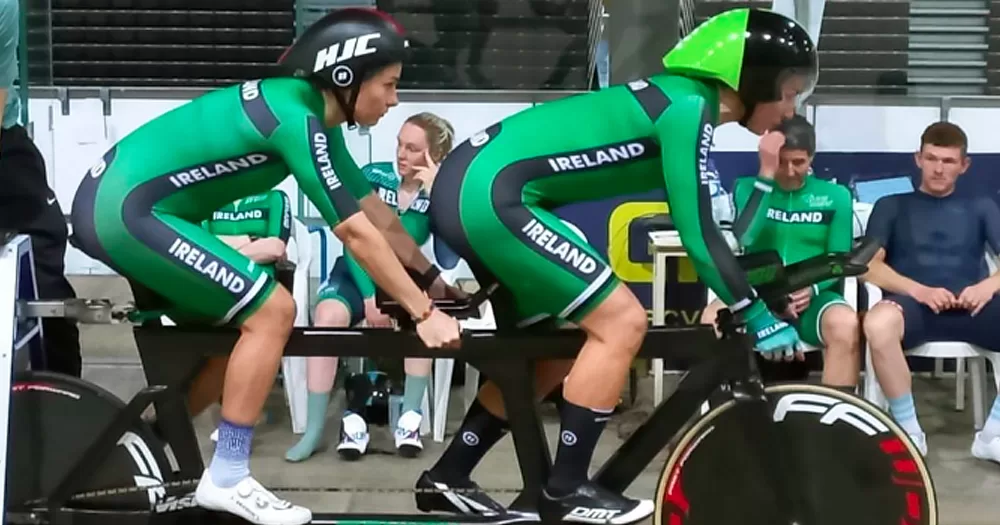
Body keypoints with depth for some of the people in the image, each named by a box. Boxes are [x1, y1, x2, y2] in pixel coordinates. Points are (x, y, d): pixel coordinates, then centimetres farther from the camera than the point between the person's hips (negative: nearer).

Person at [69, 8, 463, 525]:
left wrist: (438, 283, 18)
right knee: (271, 311, -11)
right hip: (126, 209, -10)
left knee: (240, 323, 18)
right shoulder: (297, 118, -18)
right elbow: (357, 233, -18)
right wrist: (422, 313, -14)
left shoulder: (306, 111, 10)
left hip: (113, 201, 10)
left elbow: (376, 213, 16)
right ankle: (227, 480, -6)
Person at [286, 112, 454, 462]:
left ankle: (410, 418, -27)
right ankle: (314, 430, -30)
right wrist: (370, 296, -19)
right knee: (329, 314, -33)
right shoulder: (373, 177, -7)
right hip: (357, 273, -1)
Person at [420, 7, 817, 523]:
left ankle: (447, 477, 26)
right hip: (489, 195, -10)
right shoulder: (689, 109, -13)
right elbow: (698, 235, -15)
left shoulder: (676, 96, 15)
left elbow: (698, 225, 24)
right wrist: (759, 317, -8)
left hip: (469, 186, 10)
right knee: (622, 322, -7)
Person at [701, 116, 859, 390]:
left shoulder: (835, 196, 10)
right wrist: (766, 174, -18)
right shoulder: (747, 188, 8)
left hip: (811, 298, 0)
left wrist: (813, 288, -16)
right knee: (714, 317, -35)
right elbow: (744, 237, -12)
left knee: (845, 324, -36)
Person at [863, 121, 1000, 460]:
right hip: (914, 304, -2)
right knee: (878, 323, -40)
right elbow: (869, 265, 5)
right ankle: (909, 432, -21)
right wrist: (919, 290, -12)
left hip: (971, 307, 2)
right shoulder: (892, 206, 21)